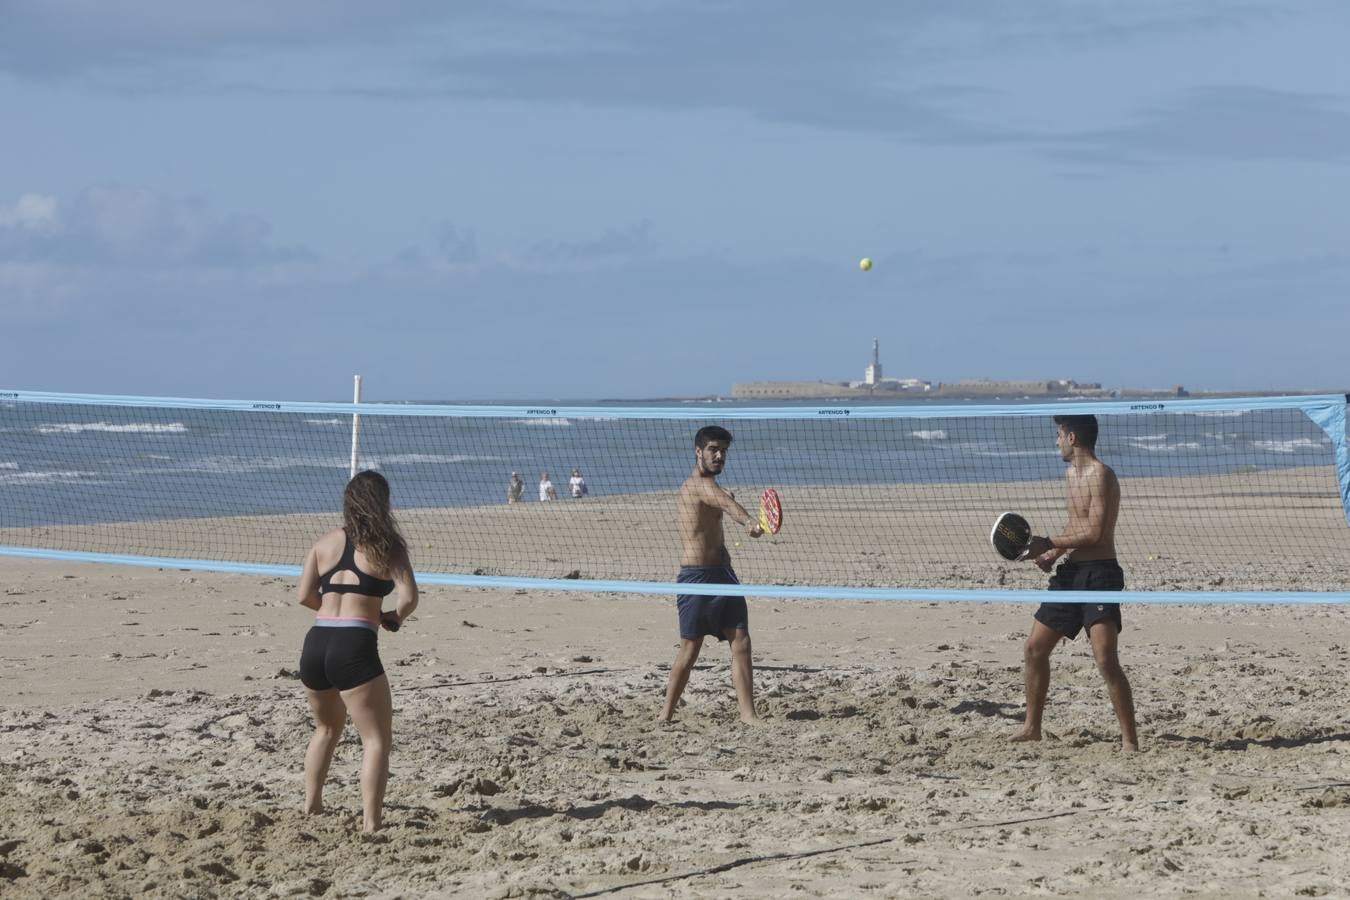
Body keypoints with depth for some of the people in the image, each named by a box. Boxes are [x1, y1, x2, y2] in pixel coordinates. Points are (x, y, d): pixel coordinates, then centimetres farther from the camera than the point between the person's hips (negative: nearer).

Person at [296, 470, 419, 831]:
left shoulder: (325, 543, 13)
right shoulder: (386, 547, 1)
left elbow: (305, 596, 10)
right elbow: (409, 597, -8)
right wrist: (395, 618, 13)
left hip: (316, 643, 5)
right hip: (355, 648, -5)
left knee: (327, 728, 28)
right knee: (377, 739, 0)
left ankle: (310, 809, 33)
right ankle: (370, 823, -12)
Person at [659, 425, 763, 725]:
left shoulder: (709, 487, 18)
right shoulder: (697, 485, -15)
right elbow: (725, 503, -36)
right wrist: (748, 521, -54)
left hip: (722, 573, 9)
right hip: (697, 575, -9)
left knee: (740, 641, -2)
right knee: (691, 647, -3)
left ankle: (747, 713, -5)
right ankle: (666, 715, 7)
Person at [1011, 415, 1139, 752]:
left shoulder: (1100, 475, -14)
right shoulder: (1071, 474, 16)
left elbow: (1095, 532, -20)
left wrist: (1049, 544, -16)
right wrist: (1054, 553, 7)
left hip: (1099, 574, -10)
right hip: (1071, 572, 10)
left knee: (1106, 660, -18)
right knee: (1034, 650, 13)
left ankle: (1130, 739, -13)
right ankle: (1032, 728, 26)